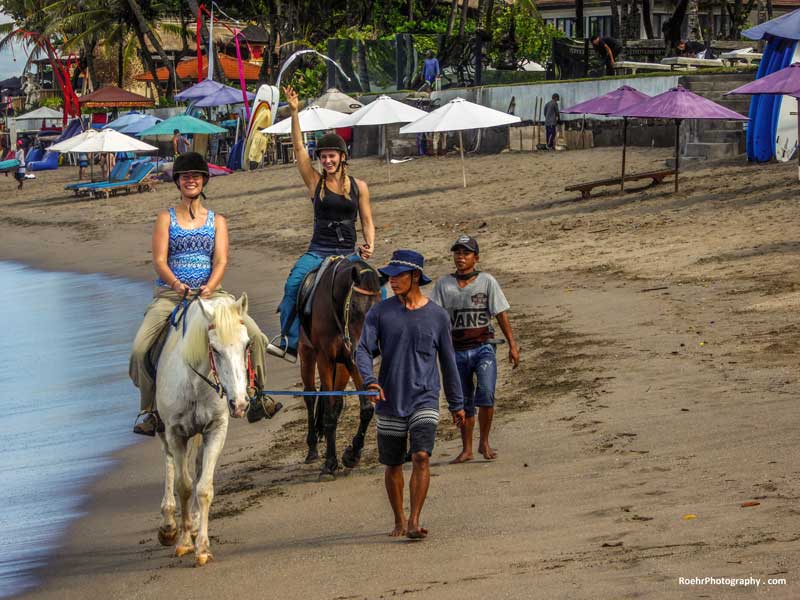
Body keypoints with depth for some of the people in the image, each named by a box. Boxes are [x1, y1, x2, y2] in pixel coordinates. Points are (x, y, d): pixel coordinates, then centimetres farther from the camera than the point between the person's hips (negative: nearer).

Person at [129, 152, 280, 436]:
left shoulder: (217, 221, 14)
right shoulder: (166, 219, 9)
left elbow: (221, 260, 1)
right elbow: (159, 260, -2)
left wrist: (209, 287, -21)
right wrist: (178, 285, -23)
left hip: (211, 292, 1)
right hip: (170, 294, -1)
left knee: (254, 335, -19)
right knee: (140, 348, -22)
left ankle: (254, 397, -4)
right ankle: (150, 410, -7)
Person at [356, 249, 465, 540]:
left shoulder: (437, 315, 2)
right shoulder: (380, 313, 1)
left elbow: (447, 361, 10)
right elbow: (363, 350, -7)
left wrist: (457, 403, 13)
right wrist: (370, 381, -27)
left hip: (424, 399, -1)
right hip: (390, 402, 2)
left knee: (421, 457, -19)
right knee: (393, 465, 10)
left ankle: (415, 522, -19)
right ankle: (399, 520, 27)